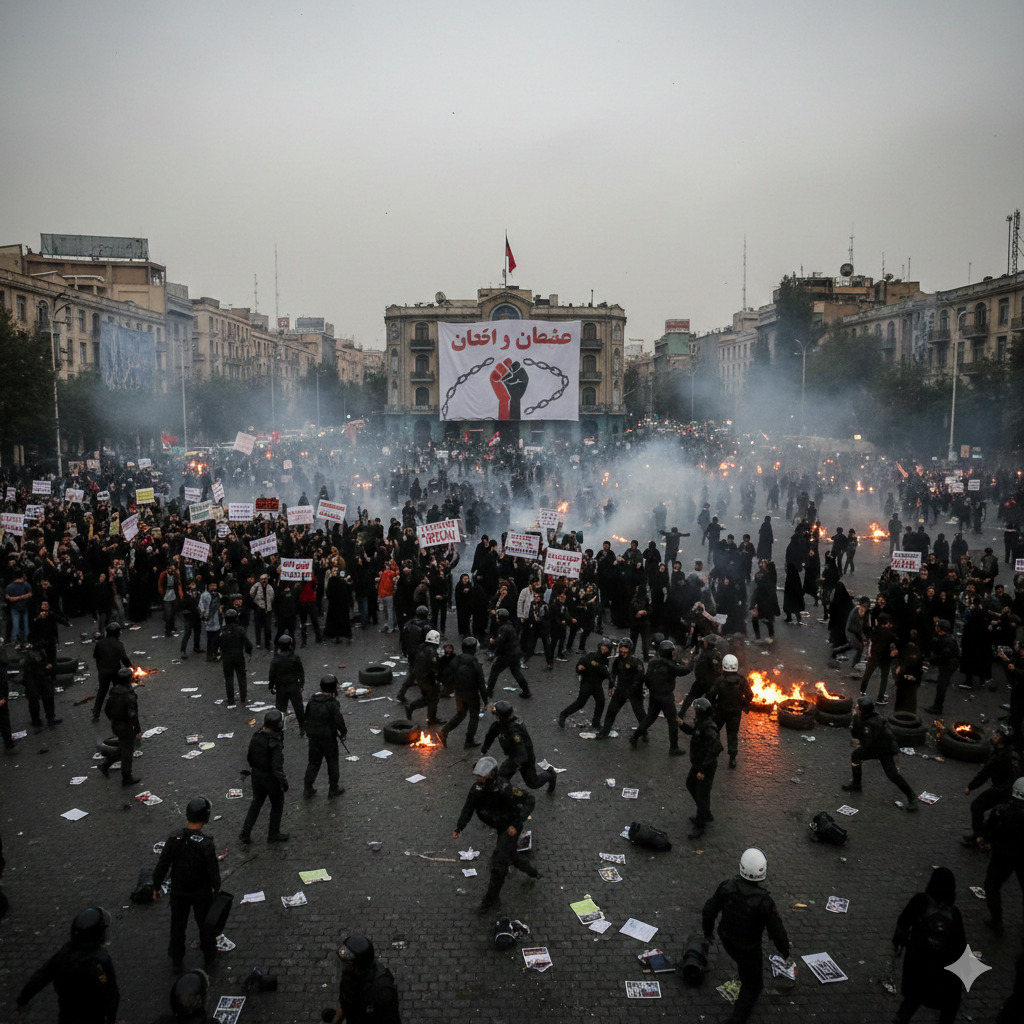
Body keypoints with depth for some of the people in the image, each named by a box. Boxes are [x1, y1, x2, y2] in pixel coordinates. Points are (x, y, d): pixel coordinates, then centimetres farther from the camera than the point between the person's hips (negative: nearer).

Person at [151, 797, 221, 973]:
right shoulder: (207, 844, -28)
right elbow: (214, 870, -19)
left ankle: (177, 961, 40)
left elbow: (161, 866, -11)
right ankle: (209, 957, 40)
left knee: (177, 926, 23)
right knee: (205, 924, 21)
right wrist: (217, 888, 1)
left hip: (178, 892, 2)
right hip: (202, 893, -2)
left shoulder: (173, 839, -20)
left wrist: (156, 887, 6)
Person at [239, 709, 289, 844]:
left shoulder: (256, 738, -8)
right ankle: (273, 834, 29)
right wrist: (284, 782, -15)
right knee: (277, 805, 16)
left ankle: (245, 834, 26)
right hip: (271, 778, -6)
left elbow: (249, 757, 6)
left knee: (256, 803, 23)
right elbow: (277, 767, -27)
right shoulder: (275, 743, -30)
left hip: (257, 776, 6)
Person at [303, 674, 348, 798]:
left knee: (313, 762, 16)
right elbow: (339, 721, -19)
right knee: (332, 763, 10)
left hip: (313, 737, 5)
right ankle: (334, 789, 19)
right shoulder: (332, 703, -20)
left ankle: (307, 788, 14)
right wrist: (344, 732, -2)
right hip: (328, 738, -5)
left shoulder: (312, 700, -1)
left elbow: (307, 718, 8)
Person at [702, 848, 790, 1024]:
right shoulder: (764, 901, -35)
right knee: (752, 986, 20)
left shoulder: (727, 886, -23)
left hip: (727, 941, 4)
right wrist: (785, 951, 1)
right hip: (748, 949, -4)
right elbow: (777, 930, -21)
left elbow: (709, 911, -10)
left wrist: (708, 932, 10)